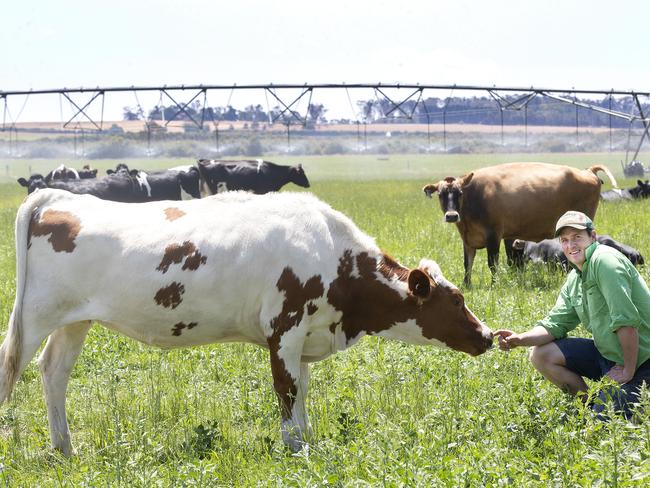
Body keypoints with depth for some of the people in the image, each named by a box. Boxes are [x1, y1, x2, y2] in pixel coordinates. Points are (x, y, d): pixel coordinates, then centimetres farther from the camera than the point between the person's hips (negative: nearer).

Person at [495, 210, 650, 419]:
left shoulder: (605, 261, -20)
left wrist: (628, 370, -23)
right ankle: (592, 406, 12)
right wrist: (520, 339, -10)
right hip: (607, 353, 9)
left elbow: (626, 320, -26)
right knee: (540, 355, 4)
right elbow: (555, 323, 8)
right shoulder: (574, 279, 11)